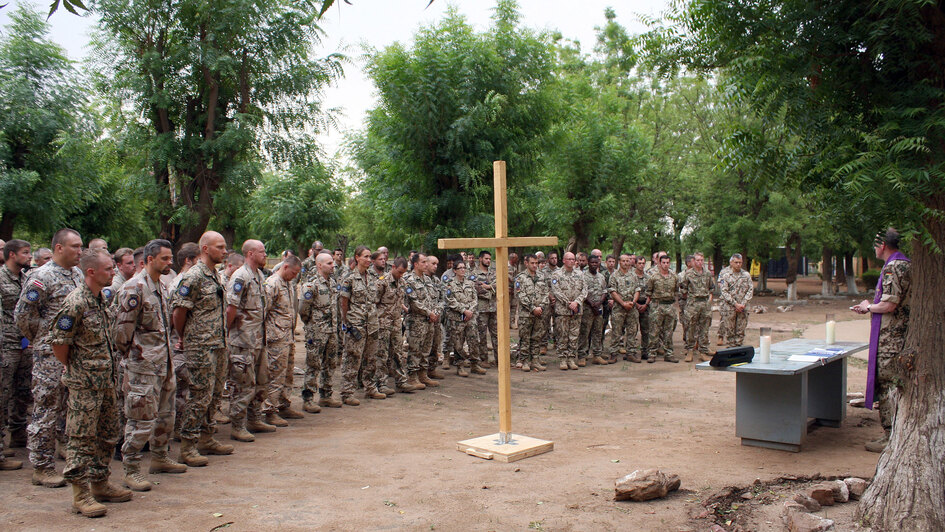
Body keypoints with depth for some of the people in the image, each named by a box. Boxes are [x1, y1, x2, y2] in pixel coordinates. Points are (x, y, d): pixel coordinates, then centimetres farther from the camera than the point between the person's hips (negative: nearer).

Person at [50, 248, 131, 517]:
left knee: (108, 434, 15)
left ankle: (100, 484, 28)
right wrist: (72, 369, -3)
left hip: (106, 381, 9)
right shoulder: (75, 302, -19)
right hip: (84, 383, -9)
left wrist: (109, 371, 17)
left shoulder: (100, 298, 9)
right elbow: (58, 341, -16)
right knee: (82, 439, 0)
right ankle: (81, 495, 9)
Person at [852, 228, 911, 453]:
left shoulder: (893, 267, -17)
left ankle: (891, 439, 1)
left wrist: (869, 307, -4)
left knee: (889, 385, -5)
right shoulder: (904, 263, 16)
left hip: (890, 338, -10)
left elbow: (889, 305, -22)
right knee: (892, 384, 15)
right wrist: (868, 308, 20)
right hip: (899, 335, 10)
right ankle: (891, 433, 22)